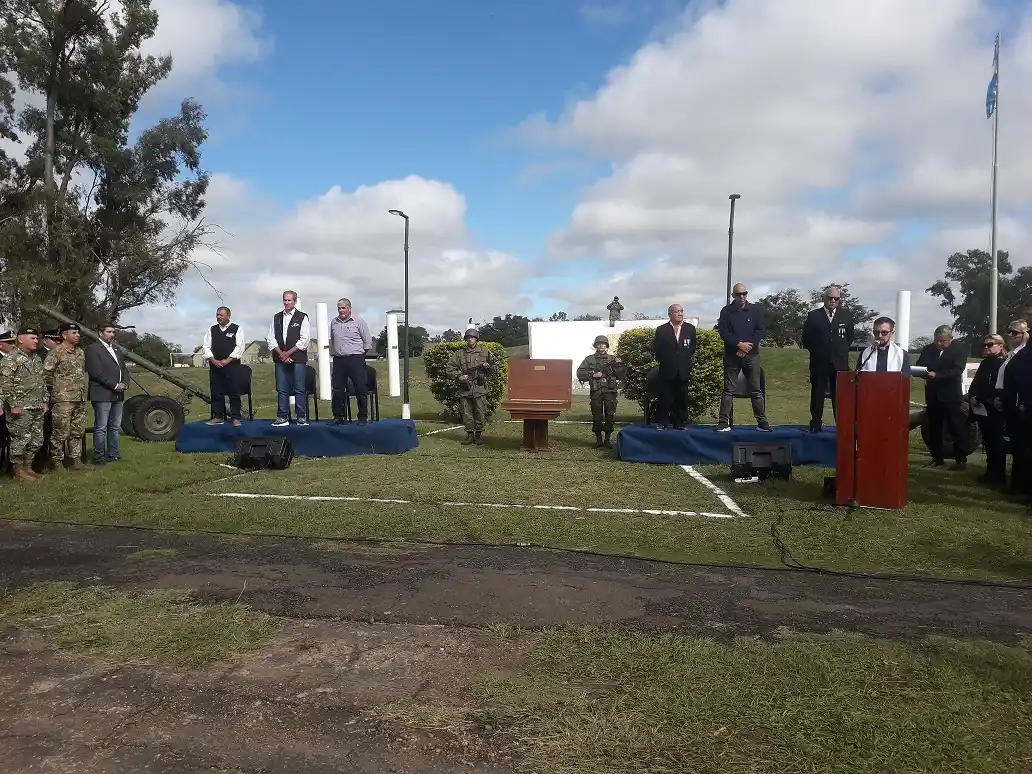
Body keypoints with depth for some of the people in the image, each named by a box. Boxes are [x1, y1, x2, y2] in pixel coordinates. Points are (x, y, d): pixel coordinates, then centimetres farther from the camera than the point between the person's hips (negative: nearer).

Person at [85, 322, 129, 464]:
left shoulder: (117, 350, 20)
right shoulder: (93, 349, -5)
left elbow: (124, 369, 21)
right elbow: (95, 372, -14)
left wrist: (125, 383, 1)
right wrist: (114, 385, -14)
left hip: (118, 395, 8)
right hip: (102, 394, -8)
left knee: (114, 427, 11)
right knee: (101, 428, -4)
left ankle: (113, 455, 17)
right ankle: (99, 457, 1)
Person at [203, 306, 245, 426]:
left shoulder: (237, 329, 3)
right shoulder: (211, 330, 12)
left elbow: (240, 347, -5)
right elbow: (206, 346, 8)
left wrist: (227, 360, -12)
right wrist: (213, 360, -7)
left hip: (232, 365, -3)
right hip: (215, 365, 3)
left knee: (234, 392, -4)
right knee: (216, 392, 4)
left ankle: (235, 418, 0)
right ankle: (218, 416, 11)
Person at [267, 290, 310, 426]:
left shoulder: (302, 317, 1)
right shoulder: (276, 317, 13)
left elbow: (305, 339, -6)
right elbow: (270, 338, 9)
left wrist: (289, 353, -9)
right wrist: (281, 353, -4)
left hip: (298, 358, -4)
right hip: (280, 358, 4)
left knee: (300, 389, -2)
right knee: (281, 389, 5)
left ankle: (301, 417, 4)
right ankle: (282, 418, 10)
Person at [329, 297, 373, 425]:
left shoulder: (359, 322, 1)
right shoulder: (333, 322, 13)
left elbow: (368, 341, 4)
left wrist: (360, 353, 6)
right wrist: (334, 353, 15)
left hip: (355, 359, -4)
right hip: (338, 360, 4)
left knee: (361, 389, -5)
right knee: (337, 390, 4)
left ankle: (363, 417, 2)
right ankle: (338, 417, 14)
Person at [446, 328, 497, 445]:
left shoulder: (484, 353, 8)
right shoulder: (459, 354, 8)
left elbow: (495, 369, 12)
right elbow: (450, 369, 7)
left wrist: (488, 366, -9)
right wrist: (459, 377, -8)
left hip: (480, 388, -1)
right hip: (464, 389, 1)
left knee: (480, 413, 0)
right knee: (466, 414, 4)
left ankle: (479, 434, 12)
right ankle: (469, 434, 15)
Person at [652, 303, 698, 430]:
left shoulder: (690, 329, 7)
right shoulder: (661, 330, 2)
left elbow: (694, 347, 12)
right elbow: (656, 349, 6)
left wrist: (689, 359, 8)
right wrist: (664, 361, 5)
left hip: (684, 370, 1)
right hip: (667, 371, -1)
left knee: (681, 398, 4)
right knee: (665, 397, 0)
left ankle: (679, 423, 11)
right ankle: (663, 422, 6)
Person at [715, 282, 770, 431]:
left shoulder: (755, 311, 5)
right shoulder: (726, 311, 2)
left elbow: (760, 331, 0)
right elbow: (723, 332, -6)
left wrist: (747, 346, -12)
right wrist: (739, 344, -17)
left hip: (751, 355, 1)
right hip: (731, 355, -1)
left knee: (756, 390, 3)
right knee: (728, 390, -1)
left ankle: (762, 421, 7)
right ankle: (724, 422, 0)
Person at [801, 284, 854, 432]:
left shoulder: (846, 314, 6)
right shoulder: (814, 316, 2)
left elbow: (850, 336, 15)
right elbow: (806, 338, 7)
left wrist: (842, 350, 11)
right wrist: (816, 351, 6)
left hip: (840, 362, 0)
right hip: (819, 363, 0)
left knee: (840, 395, -1)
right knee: (817, 394, 5)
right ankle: (816, 424, 13)